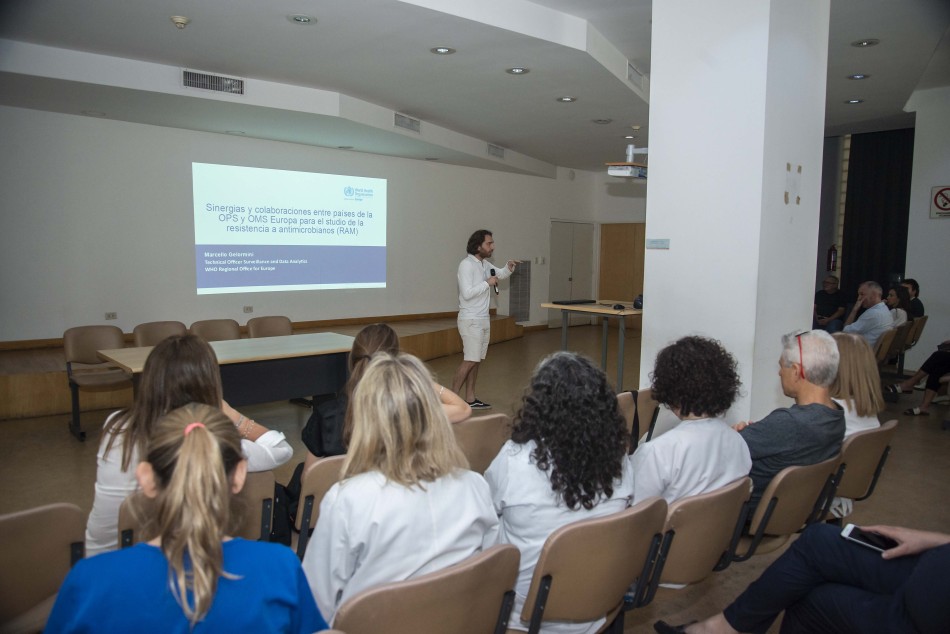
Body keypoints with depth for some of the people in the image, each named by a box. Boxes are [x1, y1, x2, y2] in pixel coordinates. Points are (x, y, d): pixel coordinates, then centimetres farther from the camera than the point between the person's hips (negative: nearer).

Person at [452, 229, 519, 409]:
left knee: (476, 360, 10)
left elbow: (500, 274, 25)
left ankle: (470, 399, 15)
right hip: (470, 320, -9)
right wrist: (487, 283, -18)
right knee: (469, 360, -11)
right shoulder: (466, 265, -16)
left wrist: (509, 267, 4)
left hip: (483, 319, 9)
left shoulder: (485, 264, 10)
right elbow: (467, 293, -25)